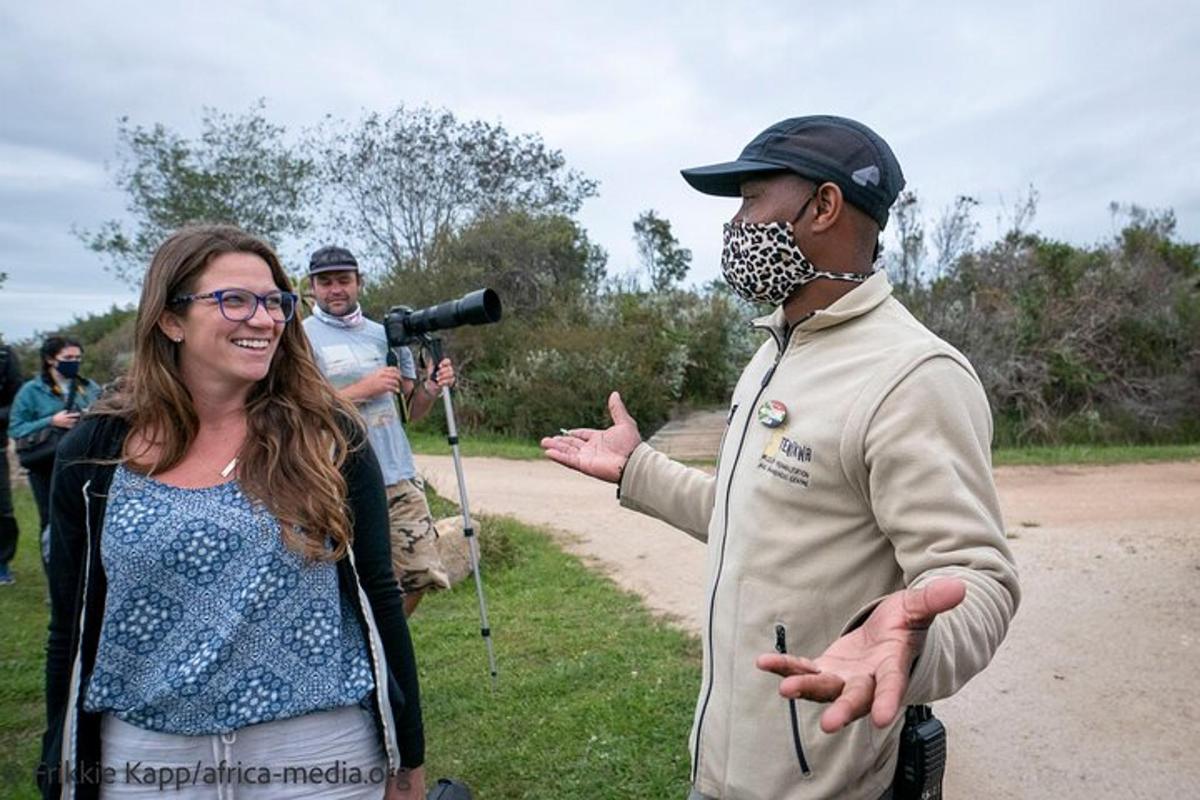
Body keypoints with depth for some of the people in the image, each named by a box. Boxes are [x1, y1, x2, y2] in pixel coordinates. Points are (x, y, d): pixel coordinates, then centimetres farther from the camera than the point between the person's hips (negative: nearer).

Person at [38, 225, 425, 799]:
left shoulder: (327, 437, -8)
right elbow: (70, 633, 5)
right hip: (146, 754, 2)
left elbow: (379, 597, -4)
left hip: (319, 750, -1)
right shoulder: (94, 452, -2)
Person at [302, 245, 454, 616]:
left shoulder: (385, 334, 13)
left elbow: (413, 410, 15)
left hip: (400, 478, 5)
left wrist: (432, 387, -5)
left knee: (422, 574, 5)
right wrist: (363, 389, -14)